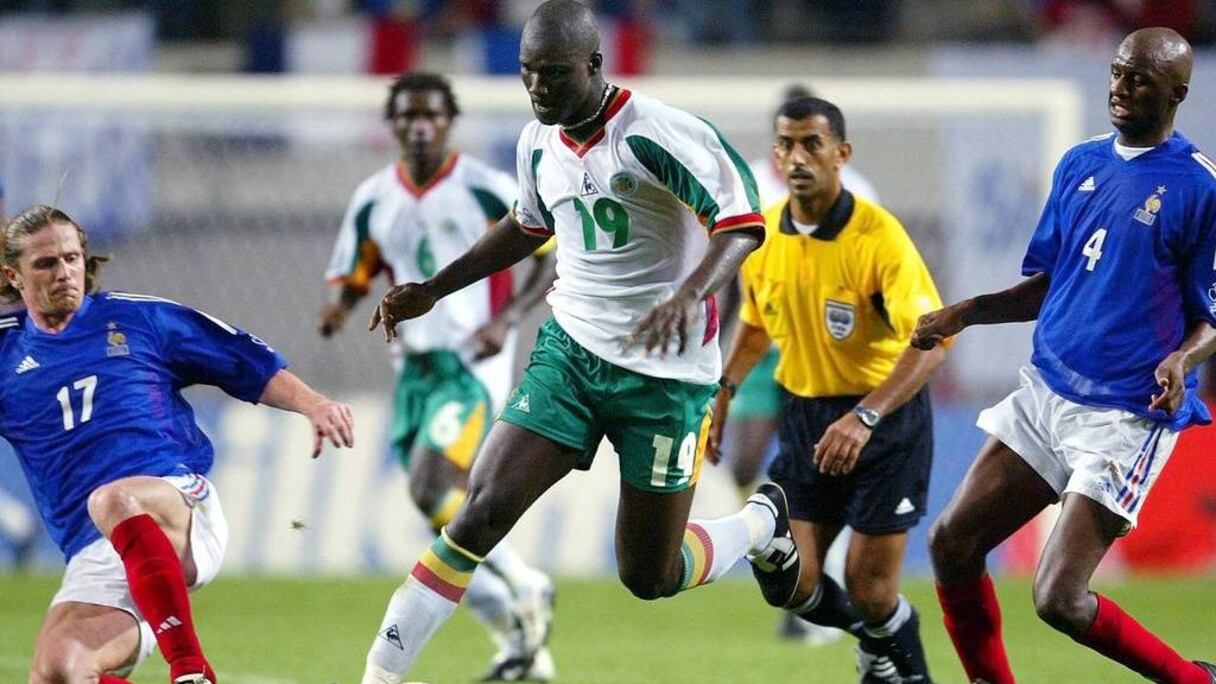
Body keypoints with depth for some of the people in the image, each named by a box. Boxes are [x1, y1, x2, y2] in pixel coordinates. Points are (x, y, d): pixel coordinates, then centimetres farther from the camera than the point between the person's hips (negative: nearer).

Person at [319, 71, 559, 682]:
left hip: (474, 363, -6)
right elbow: (352, 277, 16)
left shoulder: (486, 190, -7)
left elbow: (551, 257, -3)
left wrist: (507, 318, -17)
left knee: (434, 489, -22)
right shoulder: (373, 201, 7)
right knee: (443, 515, 3)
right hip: (416, 367, 6)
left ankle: (524, 586, -1)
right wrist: (339, 308, -8)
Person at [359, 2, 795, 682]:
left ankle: (762, 523, 33)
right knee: (484, 511, -12)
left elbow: (743, 223, -22)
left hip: (664, 370, -5)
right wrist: (433, 290, 22)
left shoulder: (656, 133, -19)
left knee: (650, 576, 2)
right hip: (569, 349, 5)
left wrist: (690, 294, -39)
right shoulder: (539, 142, 4)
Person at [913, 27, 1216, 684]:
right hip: (1045, 391, 7)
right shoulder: (1080, 164, 10)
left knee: (1059, 598, -13)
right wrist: (966, 313, 7)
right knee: (952, 543, 4)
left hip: (1126, 416, -7)